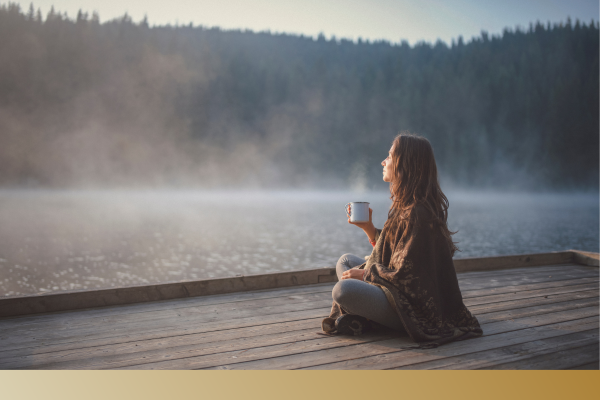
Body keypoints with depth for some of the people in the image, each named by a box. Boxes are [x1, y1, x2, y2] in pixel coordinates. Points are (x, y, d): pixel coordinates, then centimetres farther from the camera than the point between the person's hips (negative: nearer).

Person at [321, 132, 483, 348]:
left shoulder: (417, 213, -23)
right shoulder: (405, 204, 9)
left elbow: (403, 275, -23)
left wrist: (364, 274, -10)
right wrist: (368, 227, 5)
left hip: (413, 310, -11)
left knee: (343, 289, -31)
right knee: (345, 261, 19)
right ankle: (355, 314, -3)